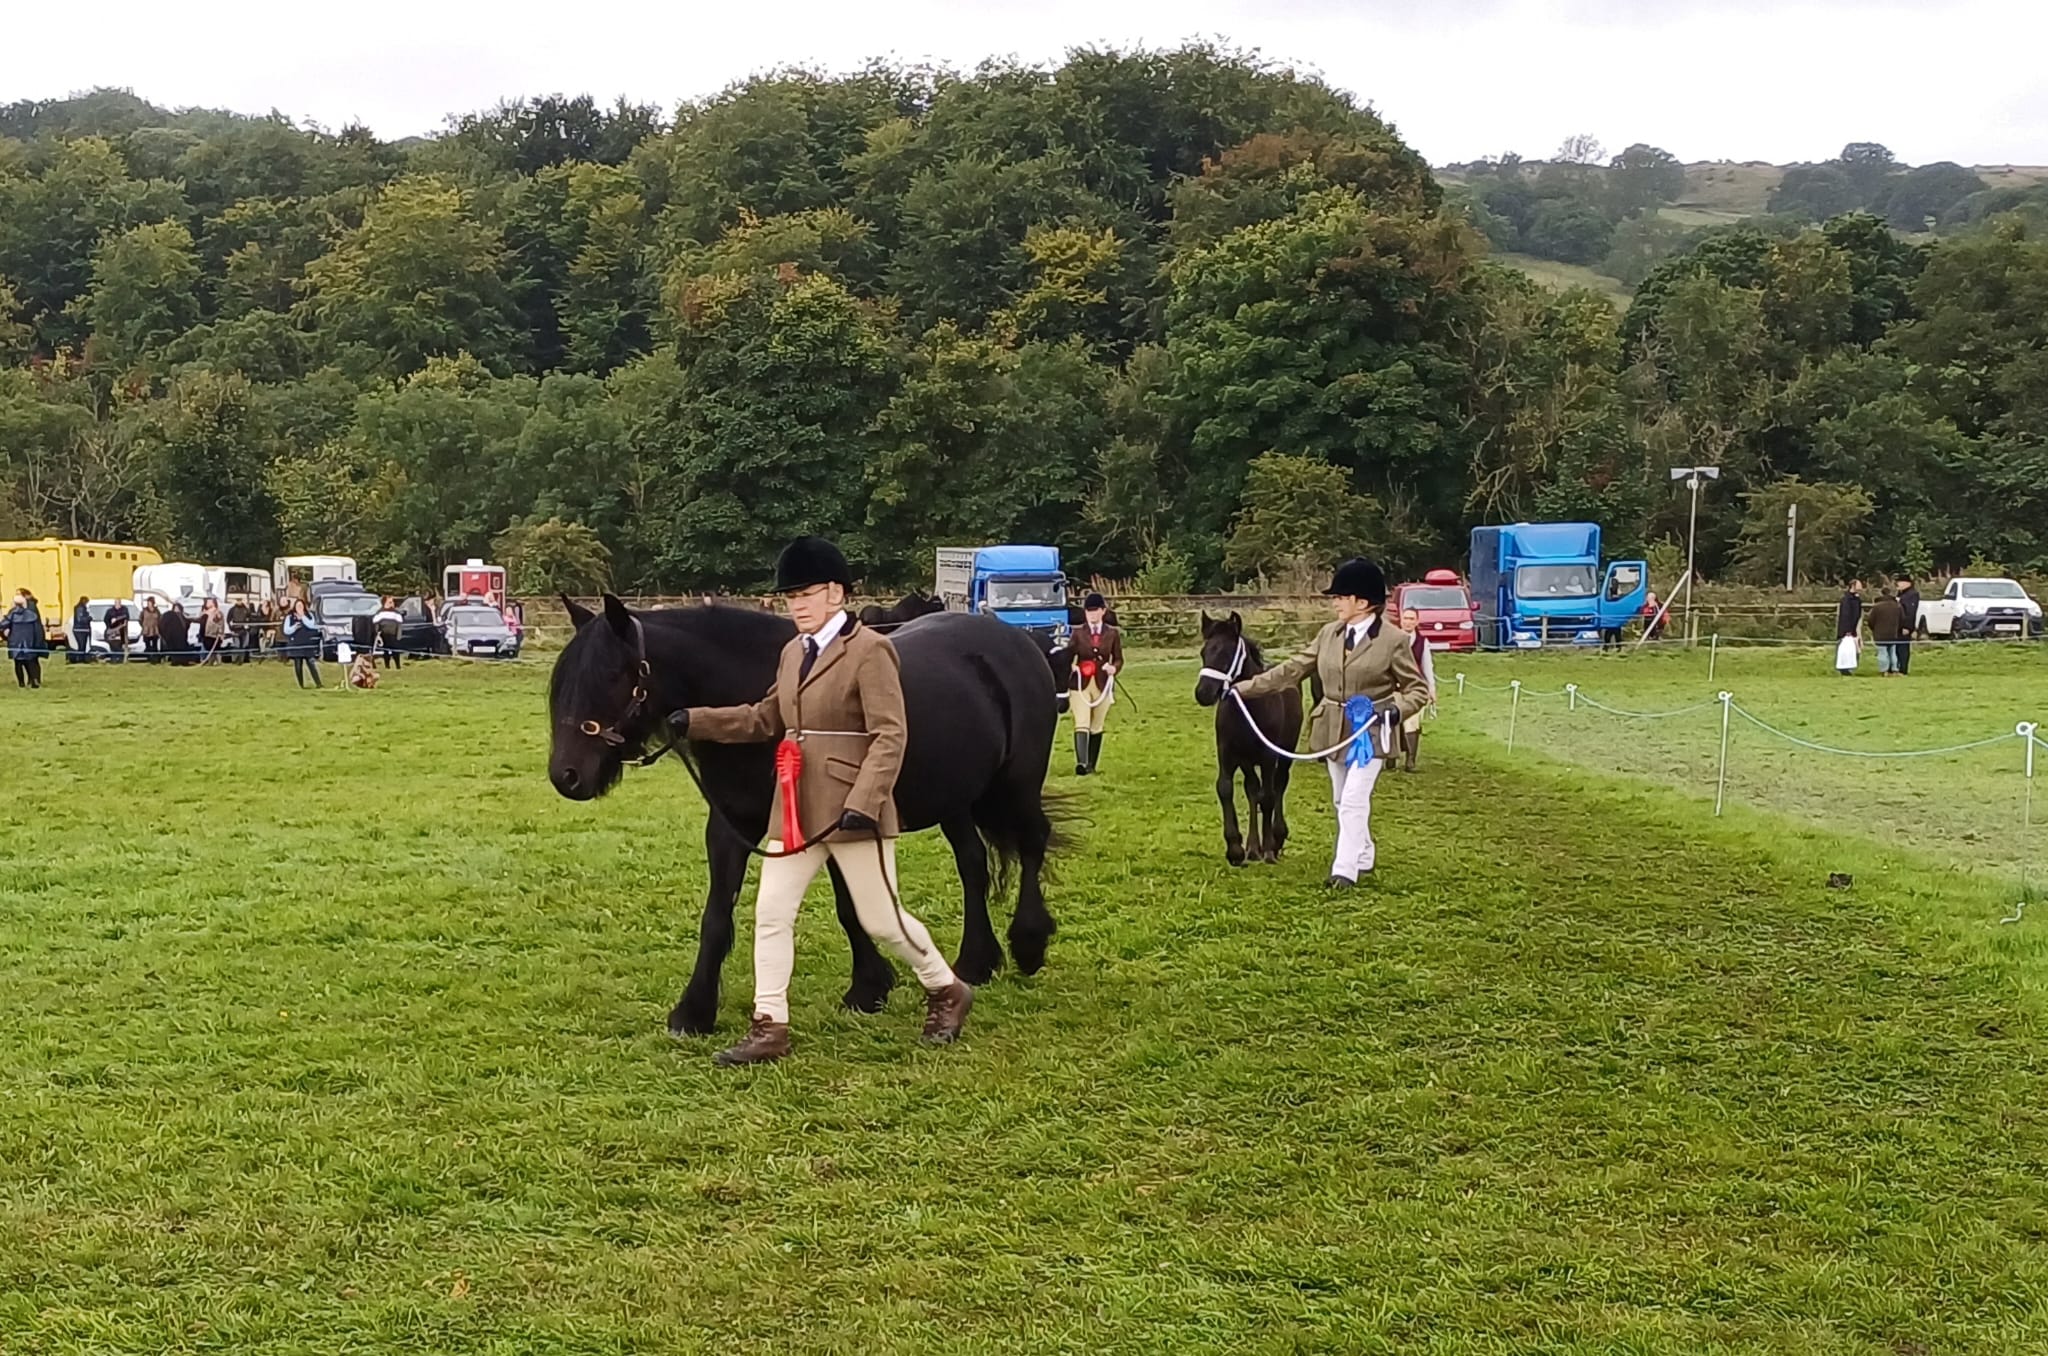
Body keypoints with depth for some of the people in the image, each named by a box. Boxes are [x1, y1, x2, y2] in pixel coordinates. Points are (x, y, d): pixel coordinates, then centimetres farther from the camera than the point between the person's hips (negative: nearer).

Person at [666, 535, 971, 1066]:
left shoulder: (869, 650, -12)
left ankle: (947, 992, 26)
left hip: (852, 809, -7)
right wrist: (696, 721, 9)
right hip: (795, 808, 7)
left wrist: (863, 803, -28)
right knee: (770, 913, 3)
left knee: (880, 919, 3)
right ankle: (769, 1029, 9)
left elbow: (890, 736, -18)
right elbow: (765, 720, 19)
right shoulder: (793, 652, 12)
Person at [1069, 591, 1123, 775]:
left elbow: (1119, 659, 7)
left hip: (1103, 685, 2)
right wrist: (1071, 667, -20)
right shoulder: (1078, 634, 2)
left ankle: (1091, 765, 20)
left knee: (1096, 726, 10)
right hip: (1081, 684, -1)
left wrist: (1114, 668, -15)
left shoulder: (1112, 634, 4)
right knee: (1081, 724, -16)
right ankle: (1081, 763, -27)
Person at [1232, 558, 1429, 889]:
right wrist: (1245, 688, 1)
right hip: (1334, 731, 6)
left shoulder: (1393, 640, -11)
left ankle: (1345, 869, -8)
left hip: (1370, 733, -6)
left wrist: (1396, 710, -23)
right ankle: (1363, 858, 32)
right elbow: (1292, 670, 6)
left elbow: (1417, 689, -4)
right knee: (1344, 802, 15)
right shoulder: (1329, 635, 3)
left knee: (1353, 801, -13)